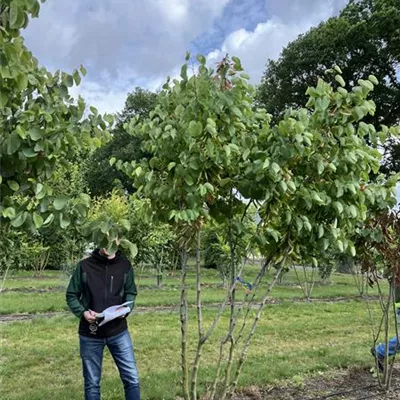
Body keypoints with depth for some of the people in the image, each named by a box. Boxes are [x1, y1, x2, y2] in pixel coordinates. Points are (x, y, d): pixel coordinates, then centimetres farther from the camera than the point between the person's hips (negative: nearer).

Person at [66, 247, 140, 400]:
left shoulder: (125, 265, -2)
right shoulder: (84, 266, -8)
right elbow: (71, 296, 1)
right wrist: (83, 312, -17)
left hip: (118, 331, 1)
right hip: (90, 334, -1)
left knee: (131, 378, 3)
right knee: (92, 383, 12)